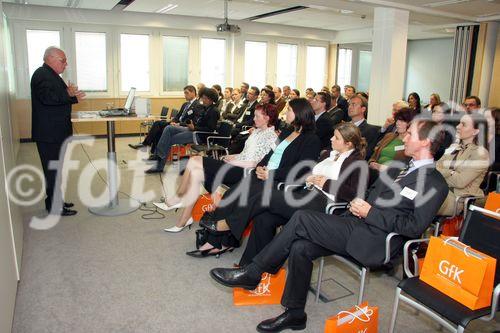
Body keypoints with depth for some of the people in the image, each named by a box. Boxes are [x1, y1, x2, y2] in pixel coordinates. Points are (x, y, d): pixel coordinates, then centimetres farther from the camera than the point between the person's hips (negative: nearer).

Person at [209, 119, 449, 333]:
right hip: (357, 228, 8)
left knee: (302, 218, -20)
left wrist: (369, 212, -12)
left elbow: (415, 227, -13)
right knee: (300, 248, -14)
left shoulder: (435, 184, -3)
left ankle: (252, 273, -7)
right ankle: (294, 314, 4)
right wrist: (358, 205, 3)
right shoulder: (397, 169, 22)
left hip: (375, 242, -8)